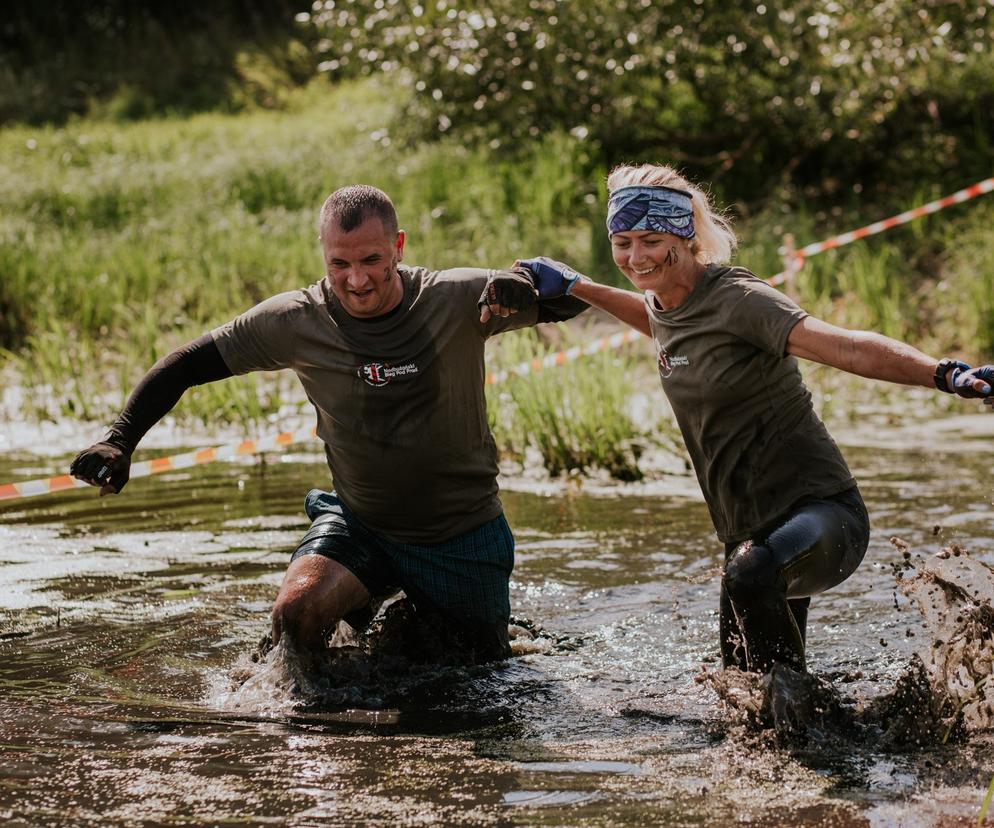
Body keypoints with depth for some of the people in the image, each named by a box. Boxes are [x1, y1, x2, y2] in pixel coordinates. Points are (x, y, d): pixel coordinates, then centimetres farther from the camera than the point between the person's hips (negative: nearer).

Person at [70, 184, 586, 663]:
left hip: (464, 536, -1)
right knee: (297, 611, -27)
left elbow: (572, 299, -15)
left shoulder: (456, 301, -19)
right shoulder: (296, 321, -15)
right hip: (361, 526, 1)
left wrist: (524, 285, -38)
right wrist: (119, 441, -20)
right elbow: (186, 365, -7)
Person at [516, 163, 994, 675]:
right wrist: (572, 286, 34)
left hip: (818, 509, -9)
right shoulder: (665, 304, 6)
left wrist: (944, 375, -46)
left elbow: (844, 347, -31)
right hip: (749, 532, 9)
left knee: (751, 576, -40)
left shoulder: (735, 299, -18)